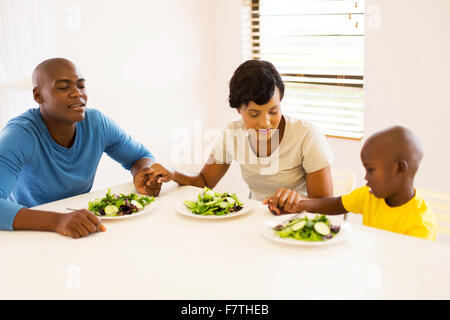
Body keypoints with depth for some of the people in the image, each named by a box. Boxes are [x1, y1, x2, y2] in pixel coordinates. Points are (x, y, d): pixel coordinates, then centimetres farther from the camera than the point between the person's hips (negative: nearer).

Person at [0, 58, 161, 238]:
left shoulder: (98, 124, -6)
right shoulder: (19, 134, -20)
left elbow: (142, 156, 9)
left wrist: (143, 175, -15)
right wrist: (57, 221, -48)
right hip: (29, 235, -4)